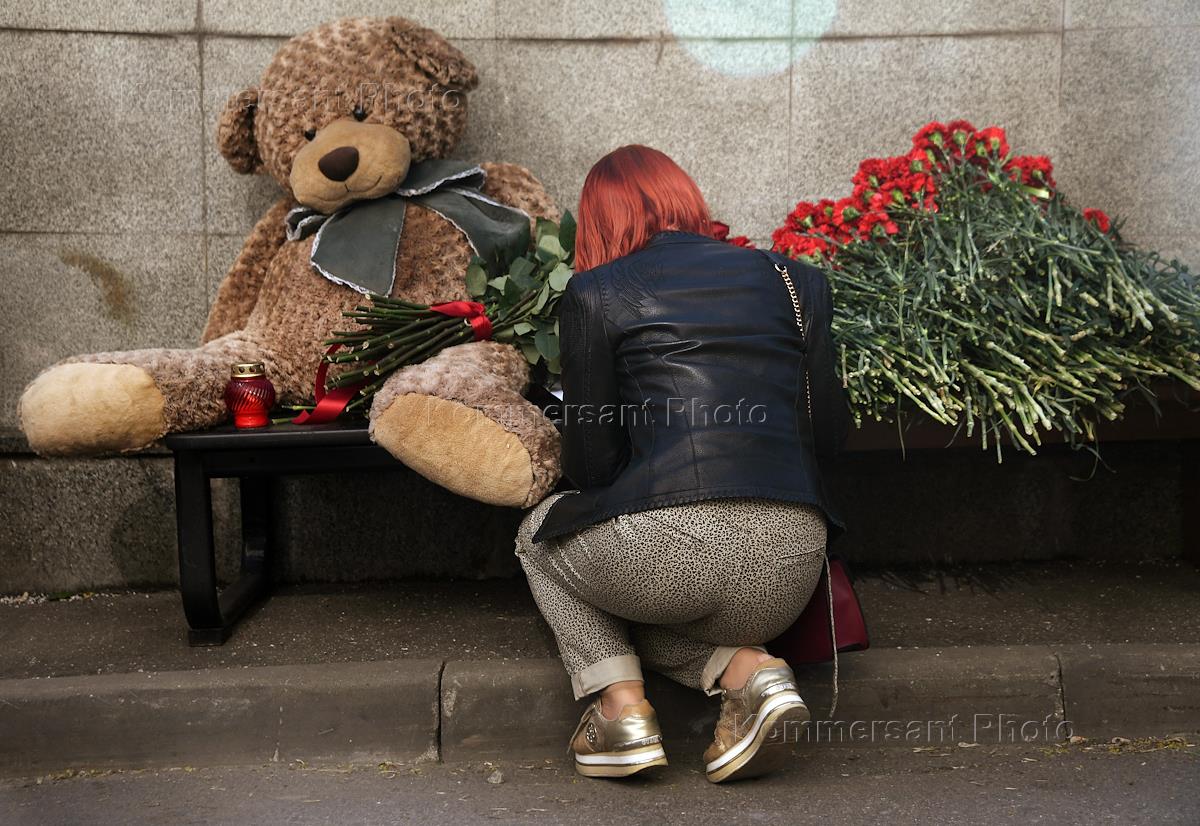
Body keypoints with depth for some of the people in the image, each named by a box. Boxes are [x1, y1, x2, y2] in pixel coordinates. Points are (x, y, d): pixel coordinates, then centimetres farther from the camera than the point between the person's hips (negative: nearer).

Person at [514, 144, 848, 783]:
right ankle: (750, 670, 6)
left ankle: (622, 708, 10)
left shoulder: (594, 294, 6)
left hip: (669, 548, -4)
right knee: (637, 613, 35)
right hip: (789, 569, 5)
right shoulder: (794, 280, 15)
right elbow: (827, 435, 17)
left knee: (540, 532, 29)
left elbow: (588, 464, 6)